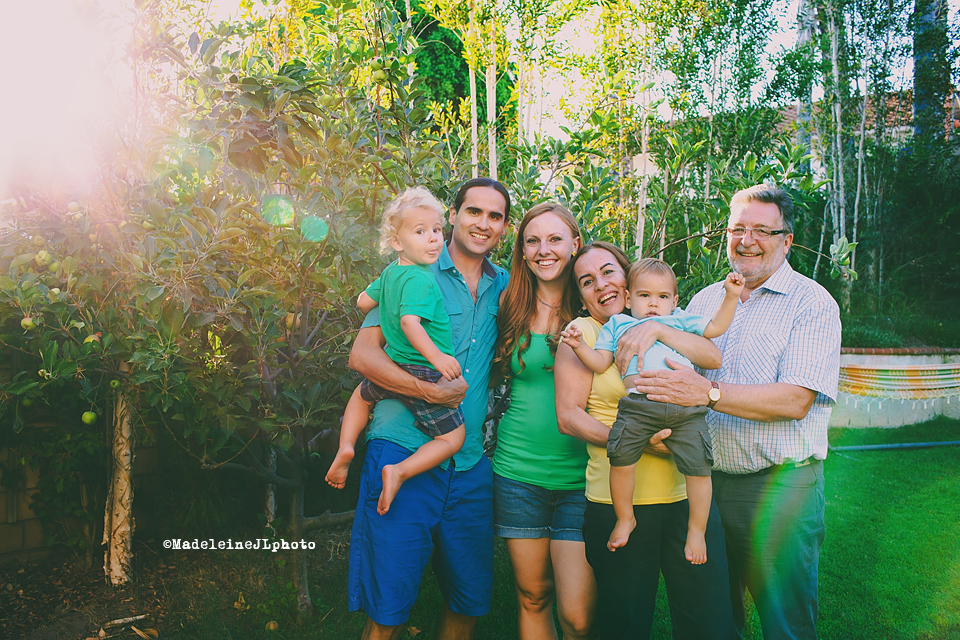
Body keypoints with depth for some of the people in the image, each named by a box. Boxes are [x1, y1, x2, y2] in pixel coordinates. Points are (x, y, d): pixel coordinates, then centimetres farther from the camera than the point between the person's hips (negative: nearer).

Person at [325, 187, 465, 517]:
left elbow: (363, 301, 18)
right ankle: (400, 471, -10)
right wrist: (437, 357, -34)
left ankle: (346, 446, 19)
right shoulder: (421, 280, -20)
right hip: (424, 377, -7)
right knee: (452, 439, 7)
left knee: (362, 394, 38)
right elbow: (409, 321, -32)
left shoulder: (390, 272, 6)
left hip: (392, 368, 7)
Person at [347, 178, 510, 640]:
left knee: (470, 599, 15)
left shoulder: (504, 286, 11)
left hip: (470, 463, 5)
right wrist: (430, 391, -19)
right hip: (404, 450, -5)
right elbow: (362, 355, -9)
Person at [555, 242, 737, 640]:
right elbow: (568, 416, -6)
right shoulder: (582, 332, 2)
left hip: (689, 497, 3)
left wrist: (657, 329, -16)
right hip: (618, 505, -2)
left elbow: (713, 357, -3)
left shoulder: (665, 324, 13)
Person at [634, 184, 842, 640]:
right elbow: (673, 370, 18)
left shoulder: (812, 303, -6)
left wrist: (708, 393, -27)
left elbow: (796, 400, -18)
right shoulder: (705, 300, 11)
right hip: (706, 482, 5)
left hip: (779, 487, -4)